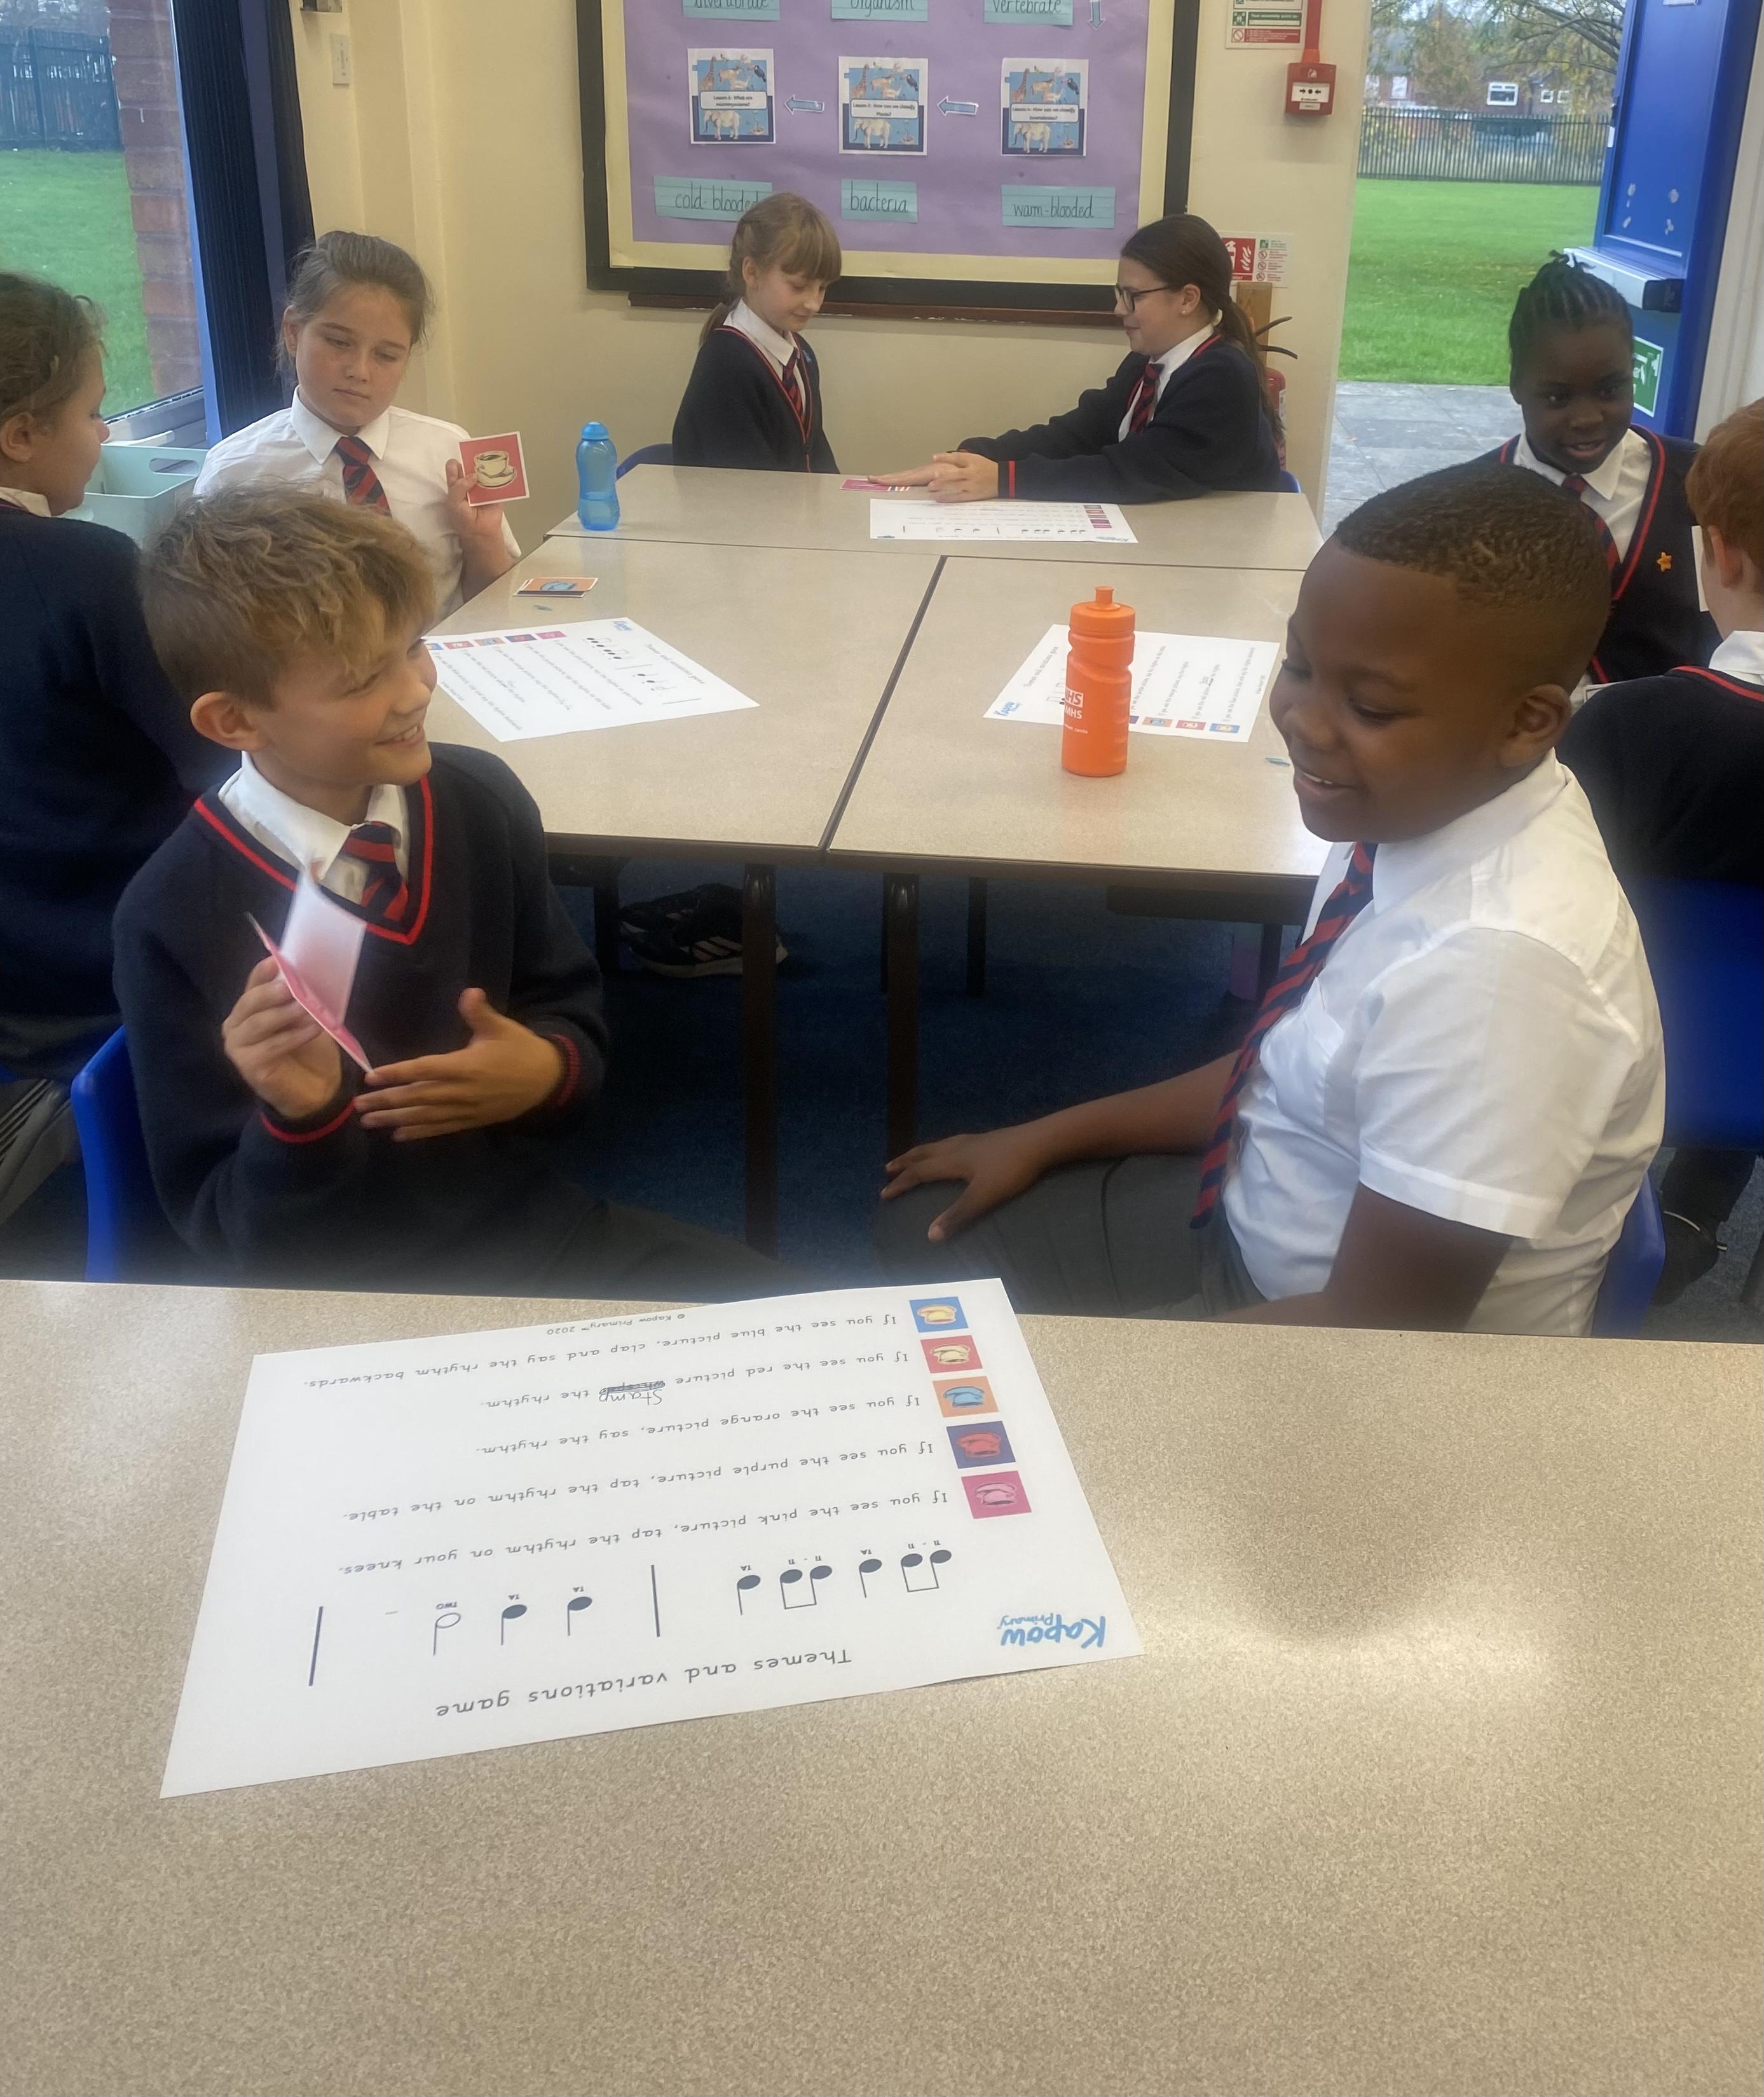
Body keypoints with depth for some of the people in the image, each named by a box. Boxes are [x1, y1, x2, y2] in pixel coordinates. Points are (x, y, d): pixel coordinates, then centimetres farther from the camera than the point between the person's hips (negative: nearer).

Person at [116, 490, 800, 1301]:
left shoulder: (481, 800, -2)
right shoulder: (172, 917, -14)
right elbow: (226, 1233, -8)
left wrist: (550, 1070, -10)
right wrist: (301, 1119, -27)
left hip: (533, 1222, 4)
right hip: (342, 1310, -4)